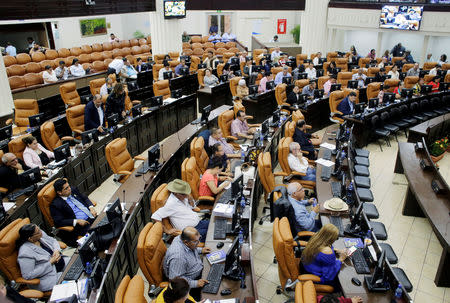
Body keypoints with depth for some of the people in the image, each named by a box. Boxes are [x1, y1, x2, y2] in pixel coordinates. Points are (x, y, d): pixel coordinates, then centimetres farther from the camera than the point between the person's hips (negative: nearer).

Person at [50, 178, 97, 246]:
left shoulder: (73, 190, 11)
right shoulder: (55, 204, -7)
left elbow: (85, 198, 21)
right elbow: (58, 222, -12)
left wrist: (91, 207, 1)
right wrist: (76, 221, -19)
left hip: (92, 217, 6)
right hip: (81, 225, -6)